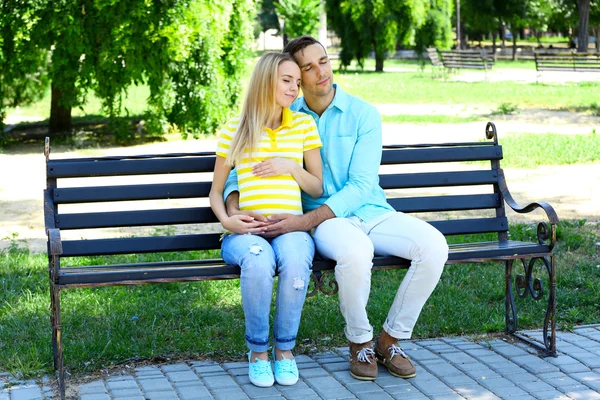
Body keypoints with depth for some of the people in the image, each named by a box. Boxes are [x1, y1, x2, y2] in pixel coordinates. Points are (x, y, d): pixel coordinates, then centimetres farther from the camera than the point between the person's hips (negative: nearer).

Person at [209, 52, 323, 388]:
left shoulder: (304, 125, 14)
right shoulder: (233, 131, 10)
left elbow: (318, 188, 15)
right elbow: (216, 191, 14)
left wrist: (290, 167, -4)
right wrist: (226, 220, -7)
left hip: (291, 227, 1)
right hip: (245, 232, -1)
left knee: (295, 260, -36)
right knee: (259, 261, -38)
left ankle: (285, 349, -13)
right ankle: (258, 351, -14)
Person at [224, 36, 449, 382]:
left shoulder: (364, 114, -2)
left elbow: (360, 187, -11)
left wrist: (304, 222, -23)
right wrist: (234, 209, -14)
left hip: (372, 212, 2)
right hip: (327, 222, -1)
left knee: (434, 246, -27)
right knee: (356, 253, -39)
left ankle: (391, 338, -5)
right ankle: (360, 341, -10)